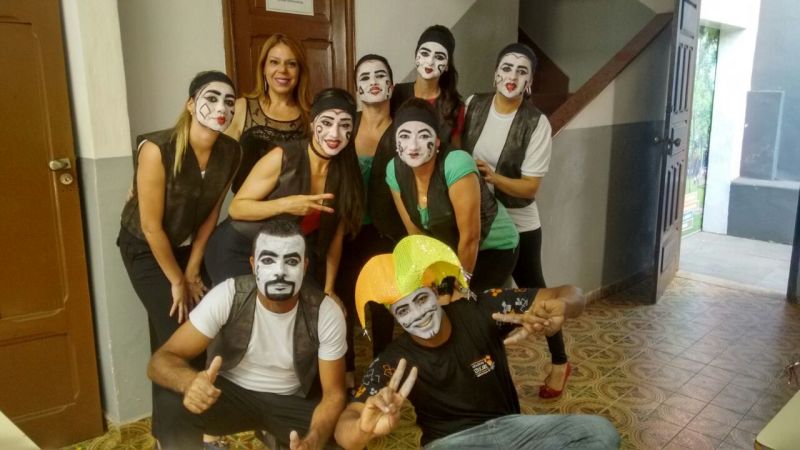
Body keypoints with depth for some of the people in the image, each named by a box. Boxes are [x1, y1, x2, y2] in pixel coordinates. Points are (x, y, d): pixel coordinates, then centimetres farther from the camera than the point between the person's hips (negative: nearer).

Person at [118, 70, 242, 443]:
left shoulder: (231, 153, -15)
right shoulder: (157, 149, -30)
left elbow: (211, 212, -3)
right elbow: (151, 226, -24)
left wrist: (193, 269, -1)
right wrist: (176, 280, -14)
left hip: (188, 244, 5)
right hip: (145, 248, -5)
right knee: (175, 336, -9)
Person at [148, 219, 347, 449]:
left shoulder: (326, 312, -21)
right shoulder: (227, 296, -22)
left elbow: (333, 393, -15)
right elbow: (160, 360, -22)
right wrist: (190, 382, -47)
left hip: (291, 402, 1)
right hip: (229, 392, -1)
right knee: (172, 404, -30)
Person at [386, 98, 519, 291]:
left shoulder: (456, 165, -34)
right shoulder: (395, 171, -15)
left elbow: (470, 237, -27)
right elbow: (415, 232, -4)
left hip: (495, 248, -5)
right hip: (451, 249, 5)